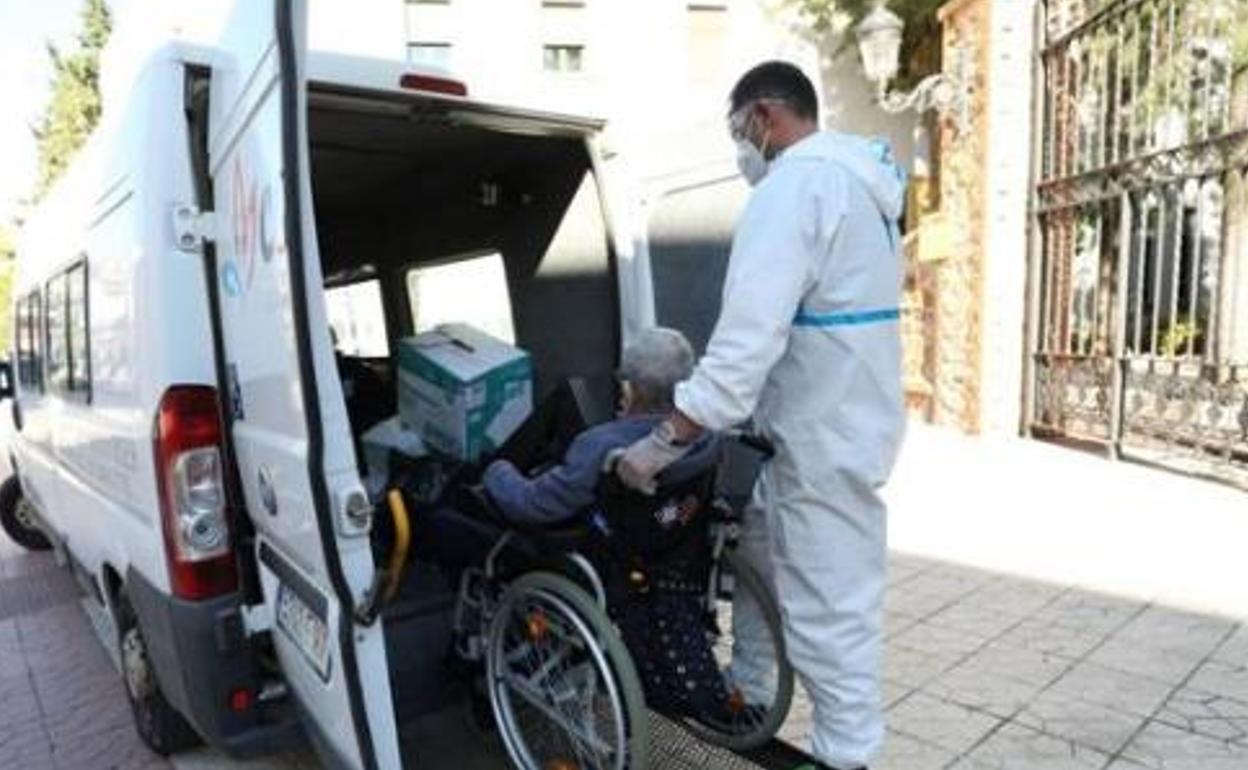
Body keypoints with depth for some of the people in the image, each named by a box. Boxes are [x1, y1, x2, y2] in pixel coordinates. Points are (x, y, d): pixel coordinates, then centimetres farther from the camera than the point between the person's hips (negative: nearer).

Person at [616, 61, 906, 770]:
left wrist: (667, 439, -24)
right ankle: (742, 697, 38)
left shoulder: (795, 183, -16)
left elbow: (752, 332, -27)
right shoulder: (858, 180, 17)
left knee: (828, 608, 1)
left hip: (823, 433, -11)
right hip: (847, 414, 11)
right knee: (761, 557, 22)